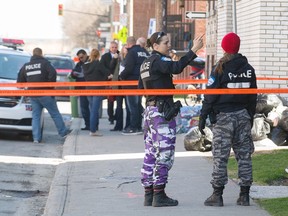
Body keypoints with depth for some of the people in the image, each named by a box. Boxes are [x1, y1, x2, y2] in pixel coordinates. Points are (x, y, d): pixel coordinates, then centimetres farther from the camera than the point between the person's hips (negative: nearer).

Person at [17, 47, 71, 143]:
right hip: (45, 94, -4)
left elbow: (20, 81, 11)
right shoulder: (44, 63, -5)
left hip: (32, 95, 4)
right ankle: (63, 132, 14)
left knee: (35, 116, 8)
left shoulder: (25, 66, 10)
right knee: (55, 113, 7)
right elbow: (53, 73, -18)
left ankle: (36, 137, 1)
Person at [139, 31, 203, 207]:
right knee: (164, 153, -7)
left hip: (150, 110, 10)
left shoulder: (147, 63, 17)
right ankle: (159, 195, -7)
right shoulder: (158, 60, -13)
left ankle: (149, 195, 13)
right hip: (162, 111, -10)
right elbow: (176, 67, -32)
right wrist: (194, 51, -34)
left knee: (151, 153, 10)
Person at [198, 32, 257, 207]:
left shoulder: (220, 68, -9)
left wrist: (203, 117, -6)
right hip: (243, 116, 5)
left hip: (224, 116, -5)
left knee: (220, 156, -1)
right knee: (244, 156, 7)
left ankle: (217, 195, -1)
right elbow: (253, 96, 13)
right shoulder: (248, 69, 7)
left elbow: (211, 94, -10)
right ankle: (245, 195, 9)